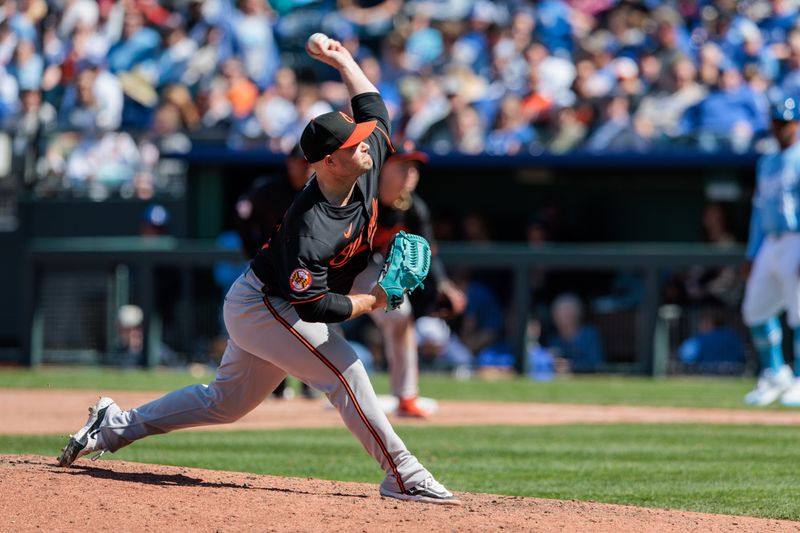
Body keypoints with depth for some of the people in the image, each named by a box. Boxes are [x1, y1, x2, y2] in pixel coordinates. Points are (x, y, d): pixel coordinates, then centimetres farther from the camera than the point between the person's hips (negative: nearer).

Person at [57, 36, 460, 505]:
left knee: (226, 402, 17)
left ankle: (116, 425, 26)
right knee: (344, 370, -18)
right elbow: (312, 306, -32)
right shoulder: (308, 226, -34)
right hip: (261, 306, -9)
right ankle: (404, 476, -14)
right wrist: (372, 301, -21)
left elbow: (371, 106, 9)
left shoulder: (365, 168, -11)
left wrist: (345, 62, 14)